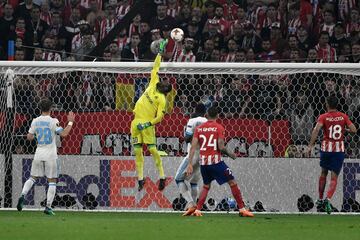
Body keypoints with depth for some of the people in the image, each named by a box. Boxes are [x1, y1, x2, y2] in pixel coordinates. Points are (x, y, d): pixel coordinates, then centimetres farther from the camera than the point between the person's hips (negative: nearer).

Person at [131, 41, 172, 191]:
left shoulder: (161, 99, -6)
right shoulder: (153, 84, 12)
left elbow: (160, 116, -13)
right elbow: (155, 68, 19)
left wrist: (149, 124, -21)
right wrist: (160, 52, 19)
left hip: (147, 125, -7)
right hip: (136, 122, 7)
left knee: (152, 149, -11)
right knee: (137, 151, 4)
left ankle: (162, 177, -4)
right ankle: (140, 179, 7)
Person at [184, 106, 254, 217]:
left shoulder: (199, 128, 7)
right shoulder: (219, 128, -5)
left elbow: (193, 147, 1)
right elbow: (221, 147, -13)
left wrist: (190, 164, 0)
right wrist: (230, 154, 5)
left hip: (203, 162, 5)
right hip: (215, 161, -5)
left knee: (206, 186, 23)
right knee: (232, 183, 4)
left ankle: (197, 210, 11)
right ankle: (242, 209, 0)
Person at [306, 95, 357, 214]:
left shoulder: (323, 117, -5)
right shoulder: (343, 116, 0)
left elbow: (316, 130, -20)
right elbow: (353, 130, -4)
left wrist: (310, 146, -20)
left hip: (326, 148, 0)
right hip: (339, 149, 0)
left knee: (323, 173, 22)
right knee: (334, 177, 0)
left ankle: (320, 199, 31)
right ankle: (328, 199, -23)